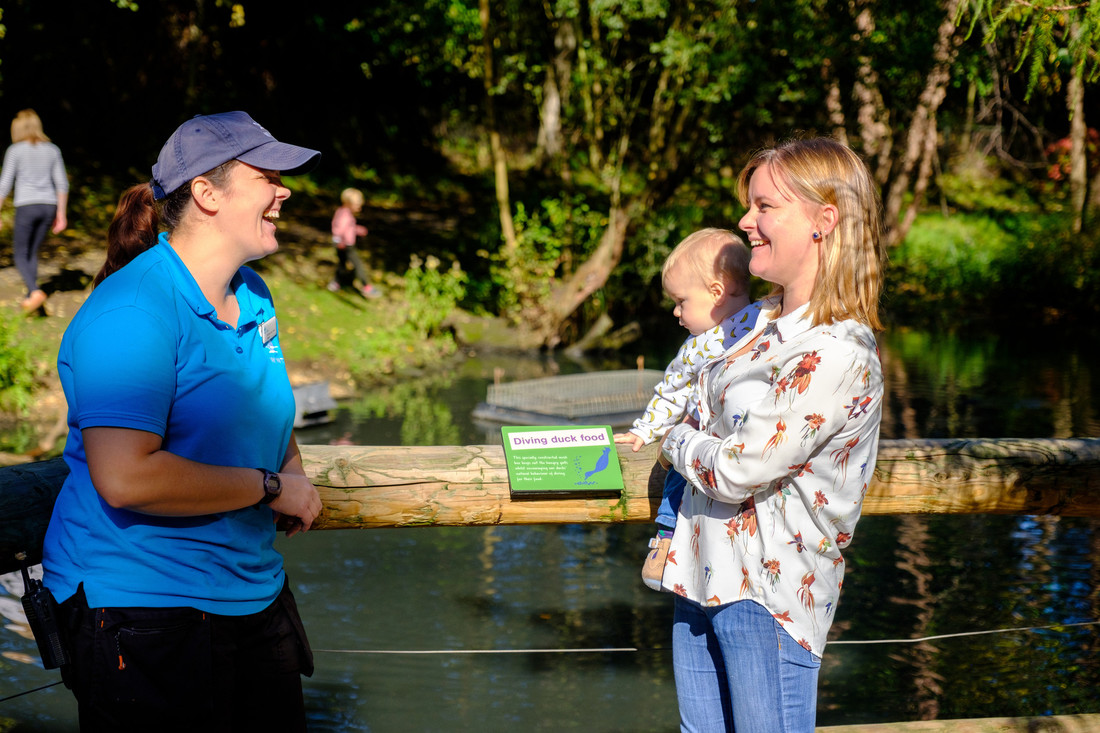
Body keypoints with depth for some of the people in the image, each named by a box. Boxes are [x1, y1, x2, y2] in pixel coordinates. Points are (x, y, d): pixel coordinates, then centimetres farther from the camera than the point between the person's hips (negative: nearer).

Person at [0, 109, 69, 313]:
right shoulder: (52, 150, 8)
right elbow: (62, 183, 6)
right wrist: (61, 215, 12)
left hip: (26, 206, -4)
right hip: (48, 206, 4)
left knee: (20, 255, 5)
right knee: (32, 253, 18)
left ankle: (35, 291, -18)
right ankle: (29, 298, 16)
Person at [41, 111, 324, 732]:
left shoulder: (252, 294, 9)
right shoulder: (132, 314, -20)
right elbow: (126, 479, -30)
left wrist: (294, 468, 5)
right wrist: (270, 489, -21)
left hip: (253, 587, 9)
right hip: (144, 606, -9)